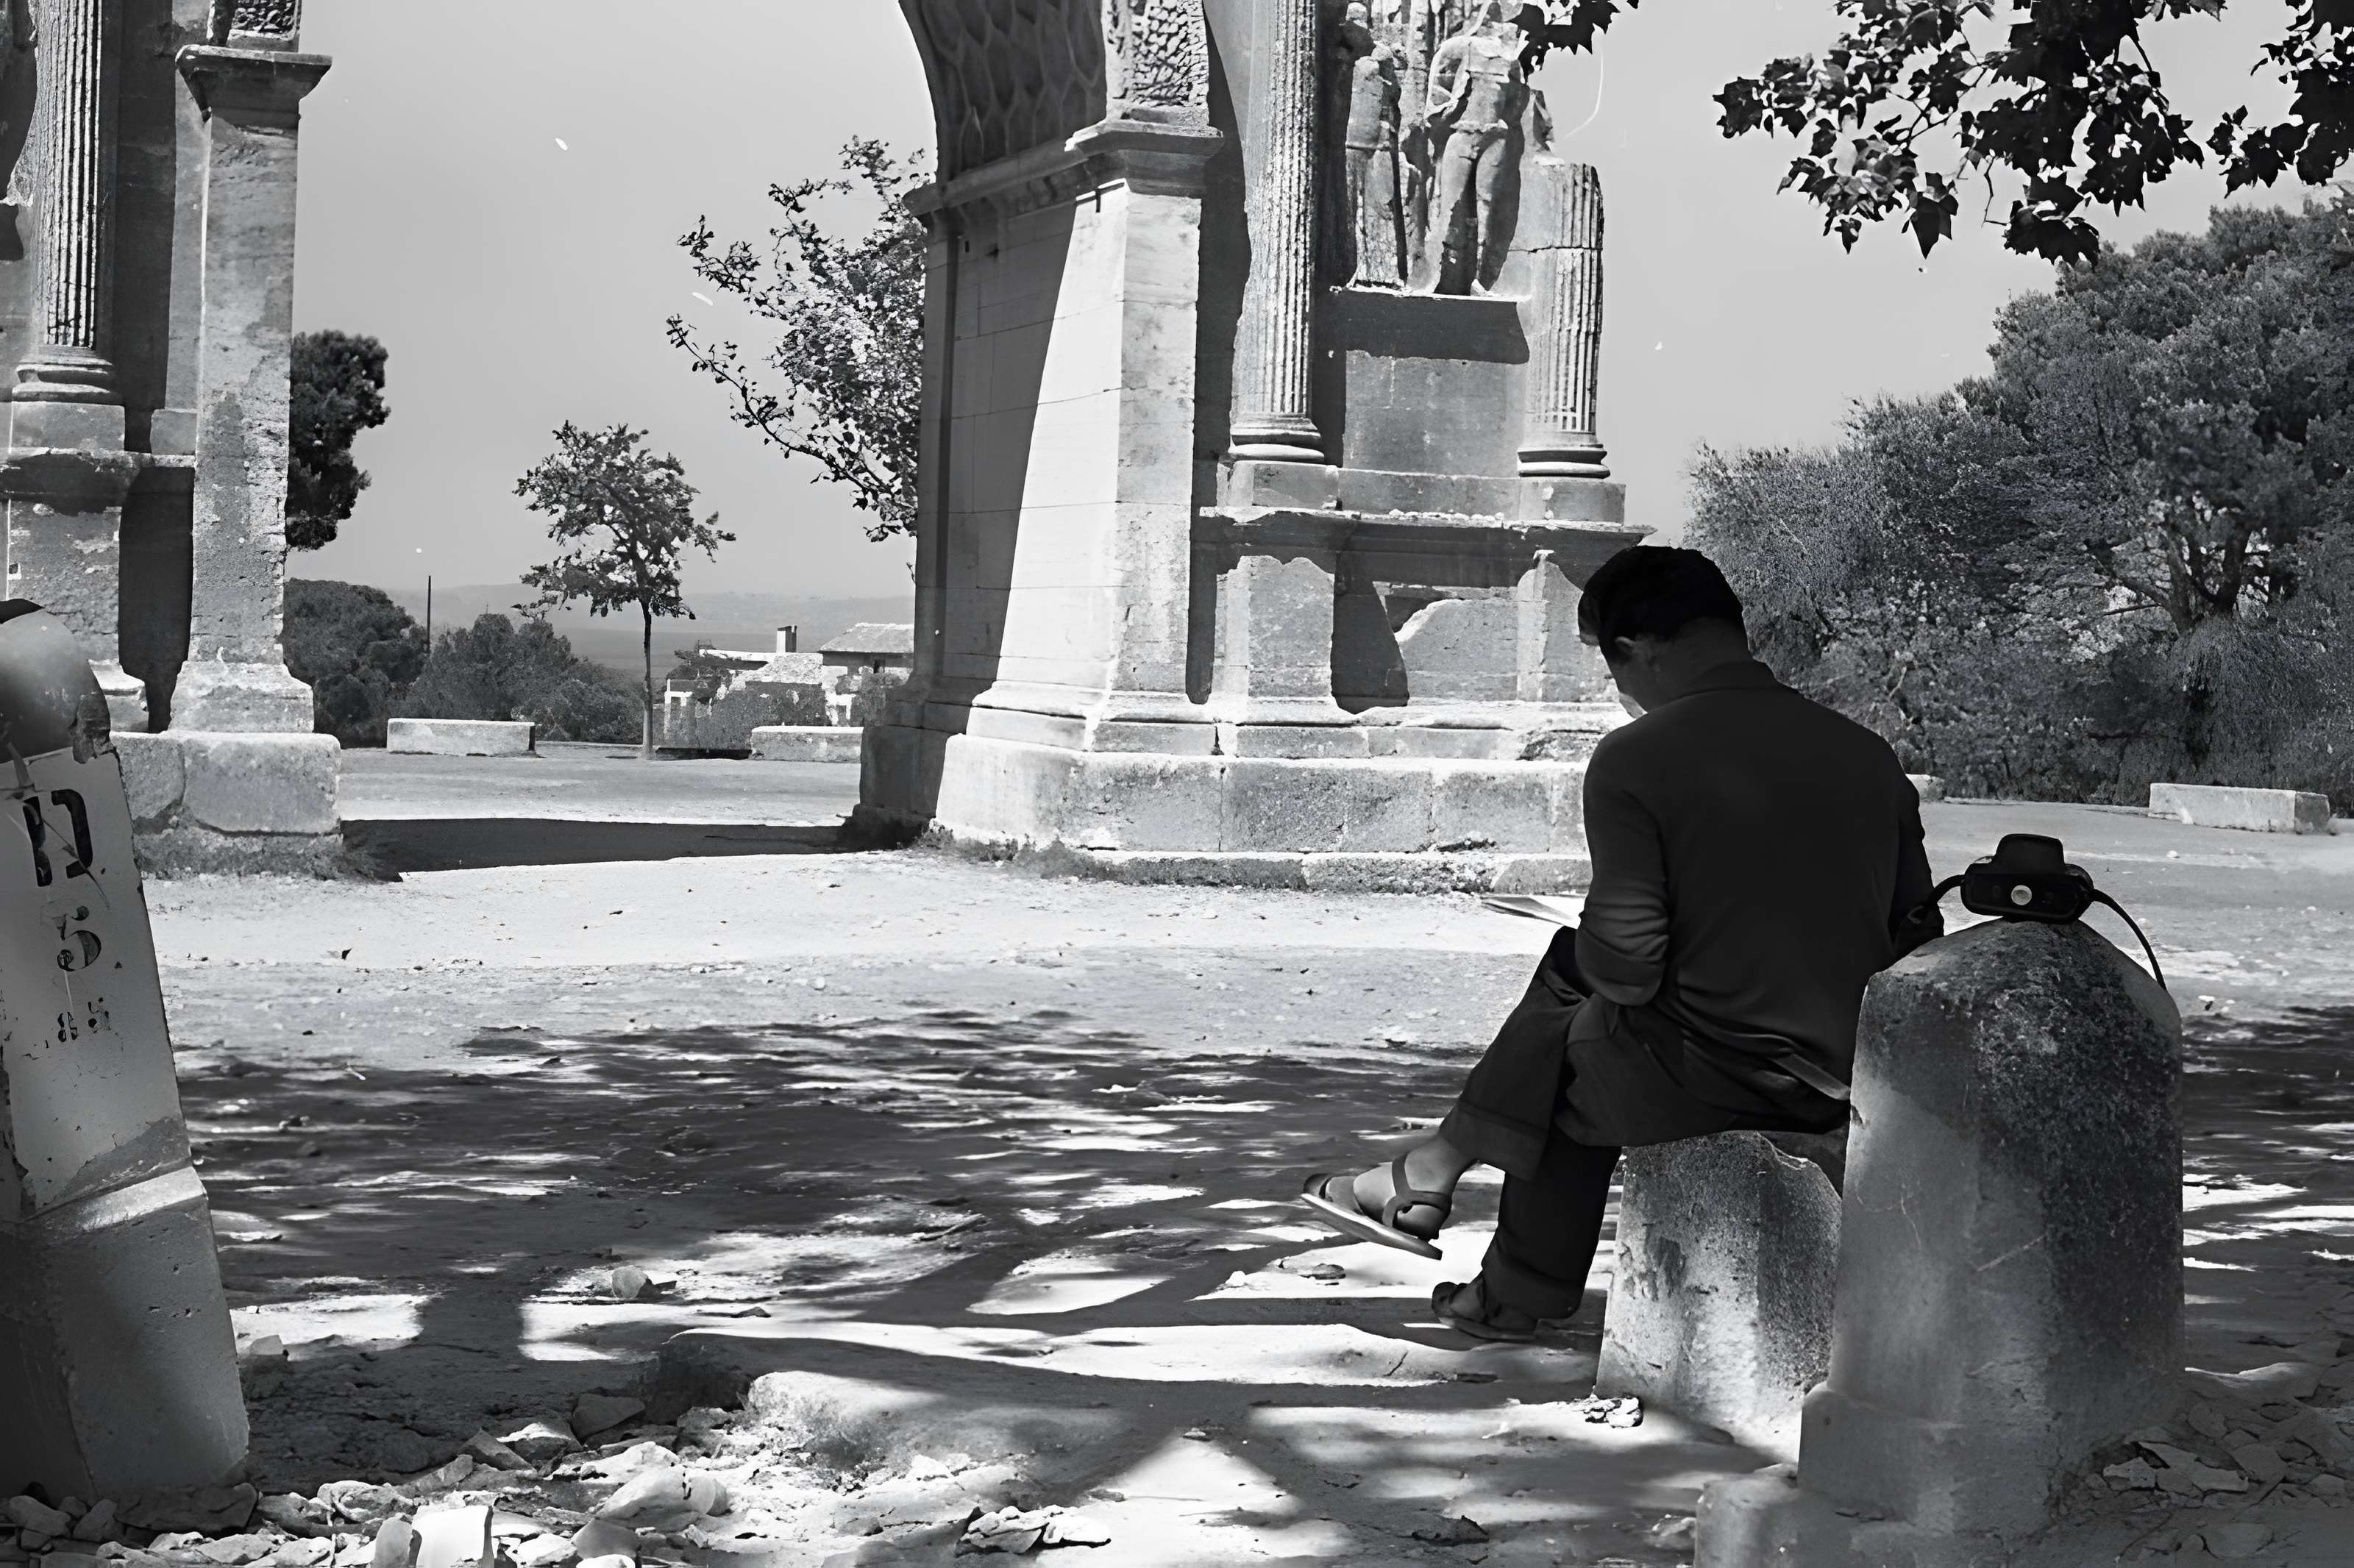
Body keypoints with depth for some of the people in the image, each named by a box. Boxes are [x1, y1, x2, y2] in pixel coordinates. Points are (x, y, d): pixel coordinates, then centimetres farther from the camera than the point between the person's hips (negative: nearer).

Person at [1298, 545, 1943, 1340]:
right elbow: (1917, 938, 8)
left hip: (1715, 1074, -6)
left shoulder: (1635, 759, -12)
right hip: (1855, 1078, 6)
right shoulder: (1869, 754, 4)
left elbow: (1627, 966, -14)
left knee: (1560, 1058, 24)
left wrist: (1590, 959, 9)